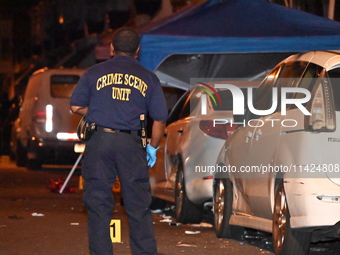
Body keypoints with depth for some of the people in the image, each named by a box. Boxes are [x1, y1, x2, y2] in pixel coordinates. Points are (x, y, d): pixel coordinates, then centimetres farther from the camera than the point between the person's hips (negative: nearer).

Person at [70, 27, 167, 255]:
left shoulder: (94, 73, 5)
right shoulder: (148, 78, 7)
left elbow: (76, 106, 4)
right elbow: (160, 119, 6)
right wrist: (153, 147, 18)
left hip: (100, 142, 0)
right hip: (131, 143, 0)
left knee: (99, 206, 4)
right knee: (139, 208, 6)